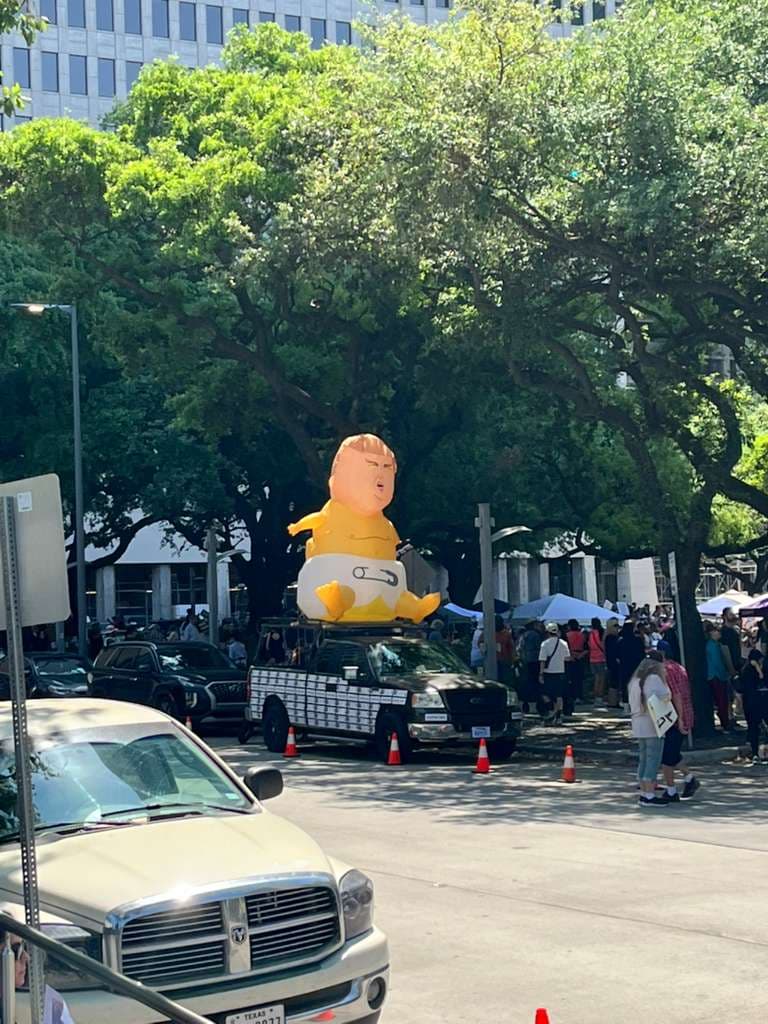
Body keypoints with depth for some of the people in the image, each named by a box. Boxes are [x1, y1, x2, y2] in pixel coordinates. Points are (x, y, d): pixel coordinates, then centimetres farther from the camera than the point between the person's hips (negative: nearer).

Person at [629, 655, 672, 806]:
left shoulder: (635, 680, 16)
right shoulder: (654, 679, -11)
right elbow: (664, 697, -19)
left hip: (638, 724, 9)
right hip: (652, 725, -9)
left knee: (643, 760, 12)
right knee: (653, 761, -6)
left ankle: (644, 793, 15)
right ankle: (649, 796, -8)